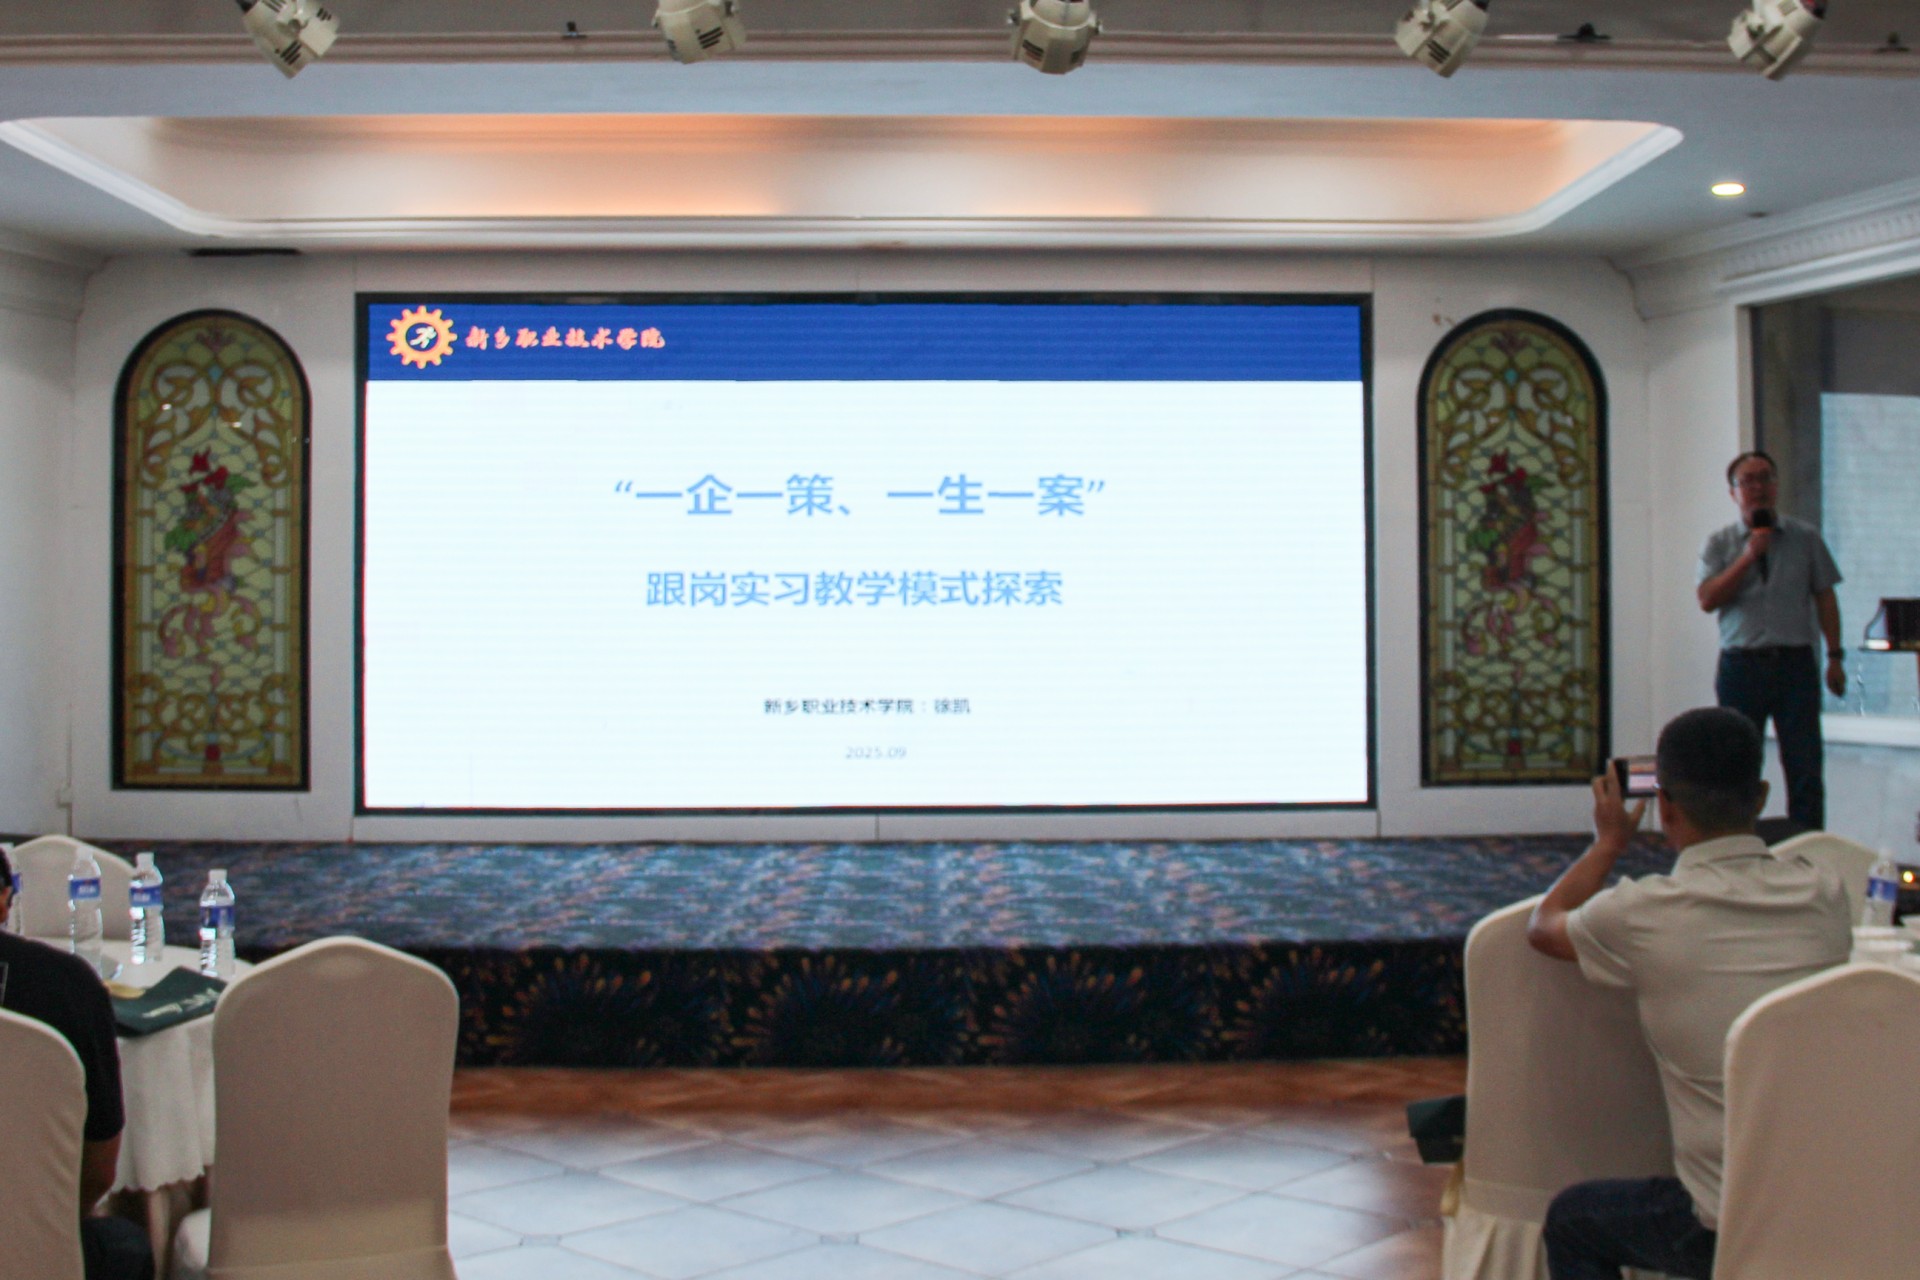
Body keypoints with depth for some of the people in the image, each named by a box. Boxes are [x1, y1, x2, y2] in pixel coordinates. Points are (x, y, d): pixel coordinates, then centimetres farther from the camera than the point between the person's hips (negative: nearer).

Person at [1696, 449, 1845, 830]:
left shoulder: (1806, 538, 8)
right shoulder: (1719, 544, 6)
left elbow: (1825, 598, 7)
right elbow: (1707, 600, -7)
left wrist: (1835, 656, 1)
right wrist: (1748, 556, -12)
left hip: (1795, 663, 0)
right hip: (1742, 665, 0)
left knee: (1805, 765, -2)